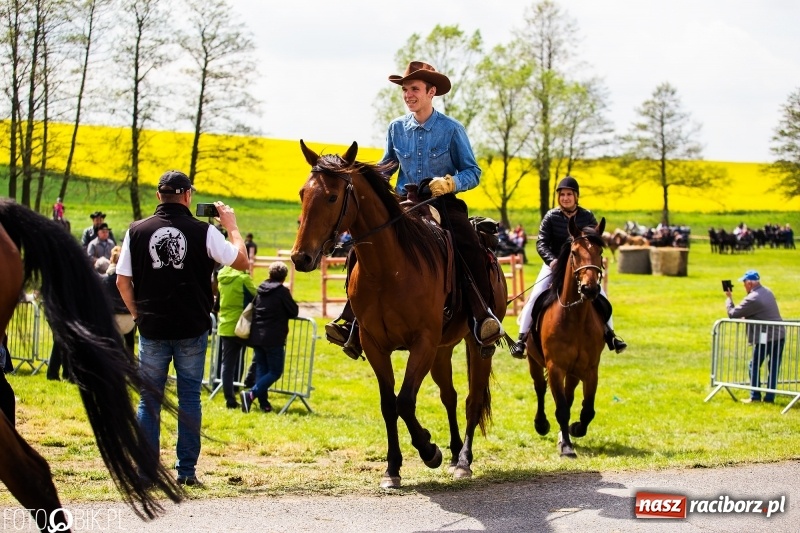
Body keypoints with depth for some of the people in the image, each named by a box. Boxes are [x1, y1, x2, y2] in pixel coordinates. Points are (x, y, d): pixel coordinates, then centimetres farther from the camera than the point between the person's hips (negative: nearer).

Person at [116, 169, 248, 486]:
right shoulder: (204, 232, -7)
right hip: (192, 330, -1)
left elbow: (122, 281, 1)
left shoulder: (137, 231, -2)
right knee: (189, 398, 7)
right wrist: (231, 226, 14)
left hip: (152, 329, 1)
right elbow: (242, 262, 2)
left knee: (149, 400, 9)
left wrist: (138, 314, 13)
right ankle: (186, 471, 6)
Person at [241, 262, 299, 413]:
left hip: (256, 336, 6)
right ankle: (251, 394, -16)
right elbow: (294, 312, -2)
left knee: (261, 369, 12)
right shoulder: (282, 291, -8)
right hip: (274, 338, -6)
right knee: (275, 371, -1)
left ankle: (263, 402, 8)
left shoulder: (260, 289, 8)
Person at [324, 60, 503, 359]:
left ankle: (483, 317, -23)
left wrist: (450, 183, -23)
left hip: (443, 204, -4)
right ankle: (352, 320, -7)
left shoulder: (452, 129, -4)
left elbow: (473, 173, -3)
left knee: (471, 251, -31)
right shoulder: (396, 129, 7)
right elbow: (386, 166, 21)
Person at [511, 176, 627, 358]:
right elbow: (541, 243, -11)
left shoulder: (587, 217, -2)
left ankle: (609, 333, 7)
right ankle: (522, 338, -11)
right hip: (554, 264, -1)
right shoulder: (551, 217, -5)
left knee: (600, 296, -10)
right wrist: (551, 260, -28)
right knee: (536, 296, -17)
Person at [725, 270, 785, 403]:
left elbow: (732, 314, -8)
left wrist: (729, 298, 6)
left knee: (754, 365, 6)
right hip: (780, 335, 8)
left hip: (766, 337, -8)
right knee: (774, 367, 9)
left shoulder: (752, 299, -16)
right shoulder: (767, 292, 12)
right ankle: (770, 397, 11)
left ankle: (755, 396, 7)